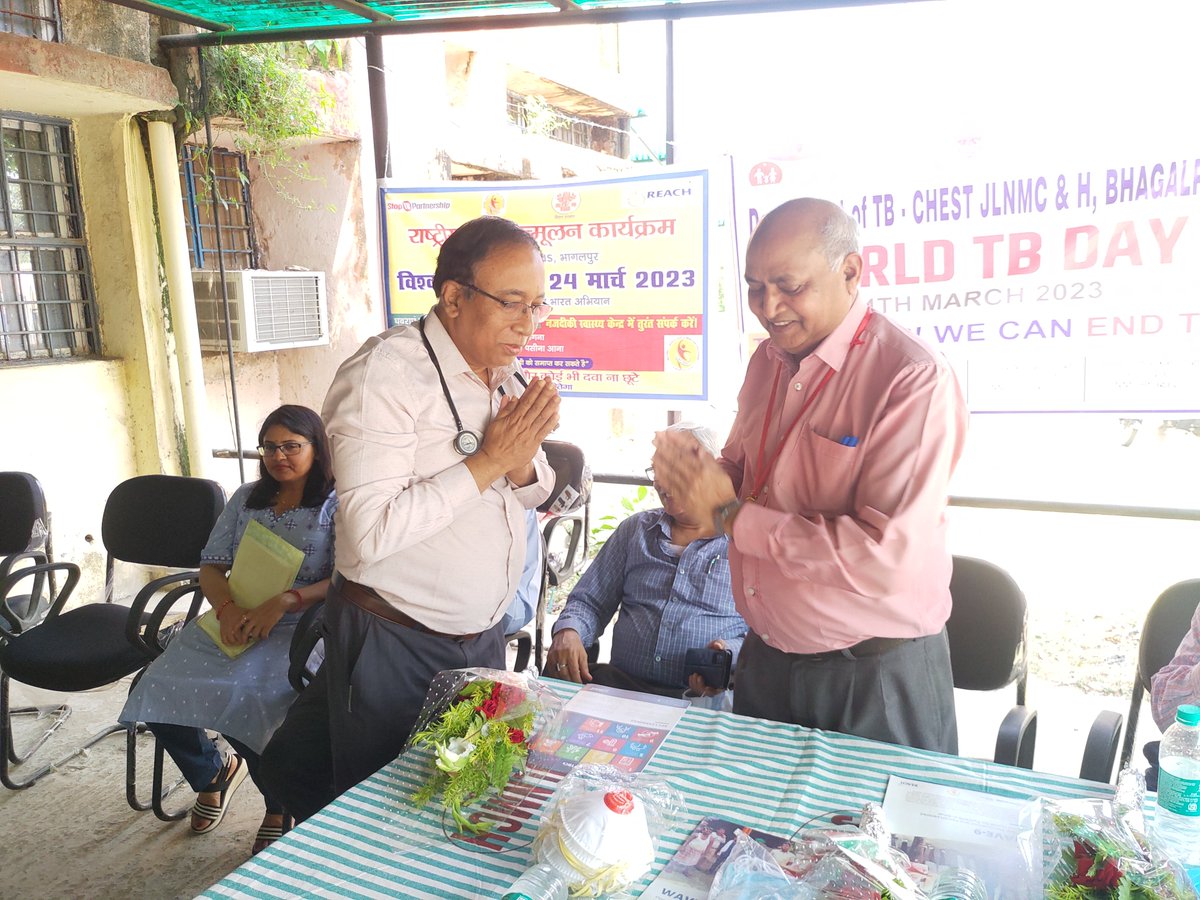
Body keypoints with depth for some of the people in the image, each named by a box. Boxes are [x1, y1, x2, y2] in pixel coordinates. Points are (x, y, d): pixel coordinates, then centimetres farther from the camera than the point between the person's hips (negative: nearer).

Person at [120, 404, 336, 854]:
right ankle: (214, 771, 18)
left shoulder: (335, 505, 0)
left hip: (298, 628, -6)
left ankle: (282, 806, 0)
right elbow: (211, 567, 11)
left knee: (242, 700, -30)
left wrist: (284, 601, -26)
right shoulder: (246, 498, 16)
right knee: (155, 691, -14)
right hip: (232, 621, 6)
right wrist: (228, 608, -11)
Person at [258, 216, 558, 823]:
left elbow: (535, 493, 12)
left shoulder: (503, 373, 3)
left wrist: (523, 463, -12)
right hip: (395, 649, -7)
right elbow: (370, 532, -29)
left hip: (482, 637, 7)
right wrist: (488, 460, -25)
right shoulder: (386, 371, -20)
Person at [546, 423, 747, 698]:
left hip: (706, 697, -3)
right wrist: (568, 631, -5)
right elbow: (589, 600, 18)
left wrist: (729, 654, -20)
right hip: (620, 683, 3)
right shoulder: (635, 529, 18)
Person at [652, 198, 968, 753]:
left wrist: (730, 514, -24)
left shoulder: (914, 380, -21)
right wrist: (700, 475, -9)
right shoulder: (768, 360, 4)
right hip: (765, 659, 7)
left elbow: (888, 555, -28)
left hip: (876, 677, -7)